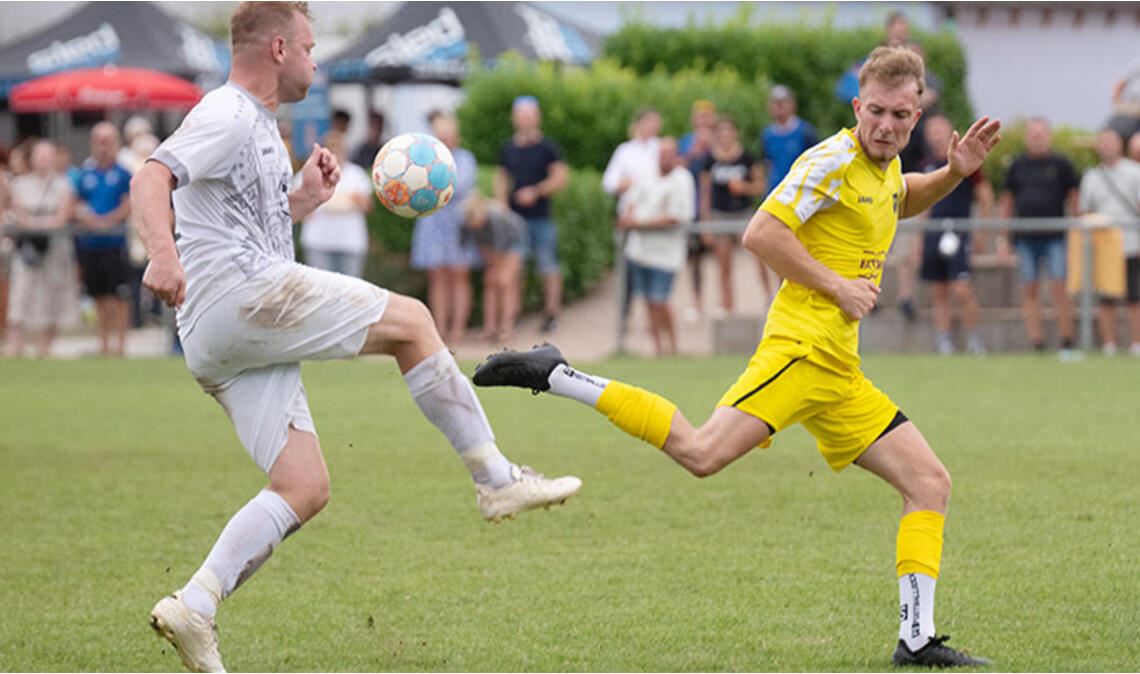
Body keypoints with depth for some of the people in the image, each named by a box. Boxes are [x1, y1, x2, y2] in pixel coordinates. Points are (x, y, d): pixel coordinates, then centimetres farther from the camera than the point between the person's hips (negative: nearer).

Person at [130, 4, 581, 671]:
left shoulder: (256, 127, 28)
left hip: (222, 348, 10)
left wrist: (303, 201, 19)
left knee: (305, 489, 2)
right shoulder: (226, 117, -4)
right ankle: (497, 479, -3)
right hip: (238, 292, -10)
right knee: (409, 320, -7)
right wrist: (164, 254, -39)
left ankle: (194, 606, -8)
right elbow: (151, 180, -21)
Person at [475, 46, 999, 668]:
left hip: (838, 371, 9)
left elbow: (901, 203, 43)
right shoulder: (833, 160, -9)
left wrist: (954, 173, 24)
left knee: (930, 484, 5)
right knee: (702, 453, -26)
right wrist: (836, 285, -15)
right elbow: (760, 233, -17)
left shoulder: (884, 166, 18)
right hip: (801, 348, -9)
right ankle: (551, 374, -19)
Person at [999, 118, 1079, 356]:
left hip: (1055, 237, -3)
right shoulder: (1017, 165, 10)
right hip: (1025, 238, 3)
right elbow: (1007, 200, 14)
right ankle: (1037, 344, 5)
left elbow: (1073, 199, 6)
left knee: (1059, 287, -9)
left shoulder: (1061, 164, 3)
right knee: (1030, 290, 2)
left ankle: (1067, 344, -5)